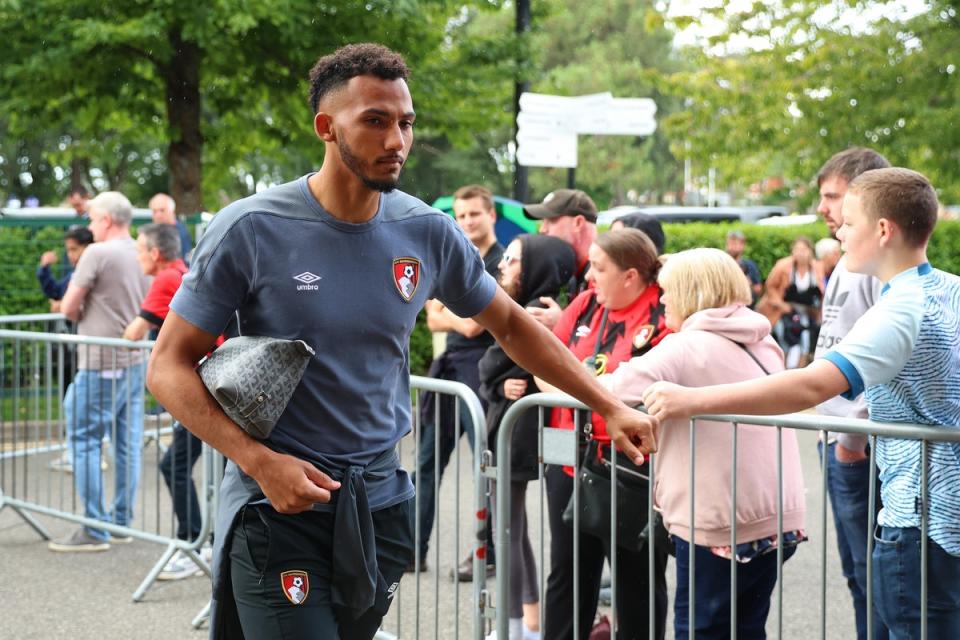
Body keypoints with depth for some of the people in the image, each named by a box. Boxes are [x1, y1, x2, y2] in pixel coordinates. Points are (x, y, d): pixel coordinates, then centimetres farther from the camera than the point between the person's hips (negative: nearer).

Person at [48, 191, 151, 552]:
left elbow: (69, 308, -10)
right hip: (134, 362, 8)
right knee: (127, 445, 11)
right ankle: (122, 522, 17)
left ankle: (95, 530, -3)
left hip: (100, 364, -7)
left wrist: (79, 315, 11)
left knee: (86, 442, -2)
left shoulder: (98, 253, -12)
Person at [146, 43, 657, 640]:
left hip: (380, 505, 4)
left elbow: (511, 324, 15)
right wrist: (260, 461, -19)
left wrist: (611, 407, 11)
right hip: (278, 508, -4)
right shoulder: (250, 230, -10)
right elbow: (169, 367, -7)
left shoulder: (428, 232, 0)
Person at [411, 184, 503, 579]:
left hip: (481, 371, -8)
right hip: (449, 367, 8)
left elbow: (474, 325, -15)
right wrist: (461, 319, -7)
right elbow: (434, 321, 12)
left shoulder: (502, 264, -9)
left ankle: (486, 554, 7)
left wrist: (443, 310, 0)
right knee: (428, 460, 9)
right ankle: (413, 549, 14)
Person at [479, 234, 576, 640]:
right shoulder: (526, 311, 12)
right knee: (515, 529, 16)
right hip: (508, 433, 10)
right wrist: (501, 386, -12)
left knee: (507, 532, -2)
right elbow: (487, 377, 6)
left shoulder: (536, 314, -19)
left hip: (515, 435, -10)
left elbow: (489, 368, -19)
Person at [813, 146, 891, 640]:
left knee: (874, 577, -2)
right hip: (840, 443, 10)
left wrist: (855, 436, -20)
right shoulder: (849, 263, 15)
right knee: (857, 575, 18)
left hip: (863, 448, -10)